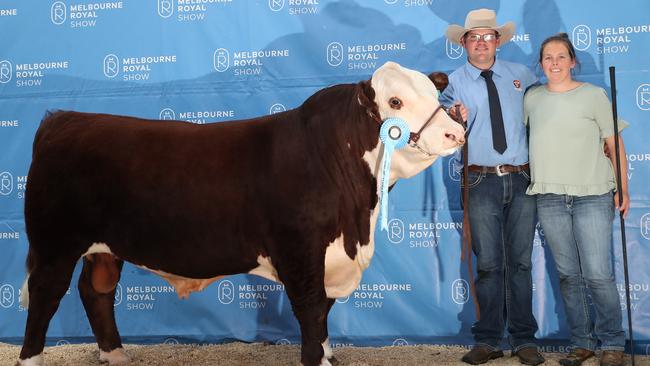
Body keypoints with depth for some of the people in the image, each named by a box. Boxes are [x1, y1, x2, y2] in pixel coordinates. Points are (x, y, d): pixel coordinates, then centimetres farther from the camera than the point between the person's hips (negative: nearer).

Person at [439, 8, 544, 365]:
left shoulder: (521, 74, 10)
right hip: (482, 182, -1)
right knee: (488, 264, 0)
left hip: (522, 180, 1)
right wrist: (453, 118, -23)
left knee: (520, 262, 4)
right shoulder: (454, 82, 5)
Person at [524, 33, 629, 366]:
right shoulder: (532, 98, 10)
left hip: (592, 196, -3)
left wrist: (623, 188, -2)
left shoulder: (594, 95, 2)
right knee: (568, 275, 8)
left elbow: (614, 143, 2)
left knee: (598, 274, -7)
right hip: (549, 198, 3)